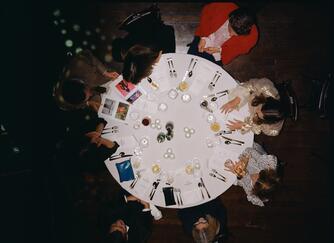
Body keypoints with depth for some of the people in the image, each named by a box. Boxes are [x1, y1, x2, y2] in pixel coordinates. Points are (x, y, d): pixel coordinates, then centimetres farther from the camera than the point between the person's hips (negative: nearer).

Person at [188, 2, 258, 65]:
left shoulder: (252, 35, -30)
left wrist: (219, 50, -22)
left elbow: (240, 49, -10)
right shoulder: (224, 8, -31)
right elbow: (206, 11, -11)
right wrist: (203, 37, -18)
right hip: (206, 39, 1)